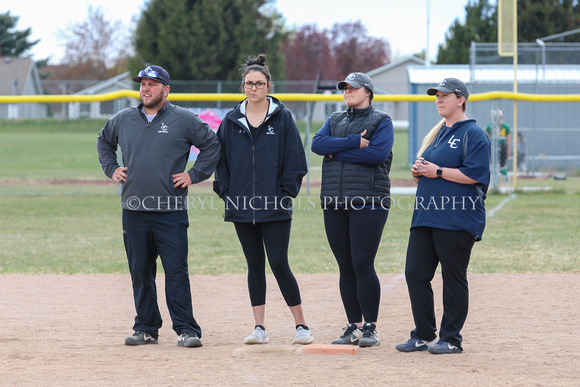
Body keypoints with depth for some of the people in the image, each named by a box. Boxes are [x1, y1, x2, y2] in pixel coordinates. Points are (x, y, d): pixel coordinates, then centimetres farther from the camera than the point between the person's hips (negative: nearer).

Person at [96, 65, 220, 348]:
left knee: (176, 272, -7)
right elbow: (104, 142, 29)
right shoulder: (123, 120, 11)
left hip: (171, 212, -4)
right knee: (140, 274, 7)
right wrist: (111, 168, 15)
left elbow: (212, 145, 5)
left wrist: (194, 175, -2)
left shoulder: (183, 120, 0)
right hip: (133, 211, 4)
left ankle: (186, 330, -5)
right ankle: (146, 329, 15)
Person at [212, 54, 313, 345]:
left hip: (275, 209, -3)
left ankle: (301, 325, 2)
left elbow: (294, 160, 1)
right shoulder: (231, 121, 9)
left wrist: (285, 194, -5)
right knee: (254, 265, 7)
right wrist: (226, 192, 2)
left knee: (279, 264, -7)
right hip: (242, 208, 3)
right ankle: (259, 328, 10)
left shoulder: (282, 118, 1)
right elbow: (220, 159, 12)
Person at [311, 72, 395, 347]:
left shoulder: (381, 121, 4)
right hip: (334, 204, 5)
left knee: (362, 264, -11)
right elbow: (317, 143, 0)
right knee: (345, 267, 5)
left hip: (368, 203, -5)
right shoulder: (334, 120, 19)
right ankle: (354, 327, 11)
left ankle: (370, 327, -4)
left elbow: (378, 152, -14)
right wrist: (354, 143, -11)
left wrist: (337, 152, -8)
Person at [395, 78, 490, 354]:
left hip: (457, 218, -9)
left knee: (453, 278, -2)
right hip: (426, 216, 9)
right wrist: (418, 171, 4)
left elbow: (473, 174, -16)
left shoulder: (473, 134, -6)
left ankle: (451, 339, 5)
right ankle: (423, 335, 13)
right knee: (415, 273, 5)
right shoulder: (436, 134, 21)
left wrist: (437, 171, -15)